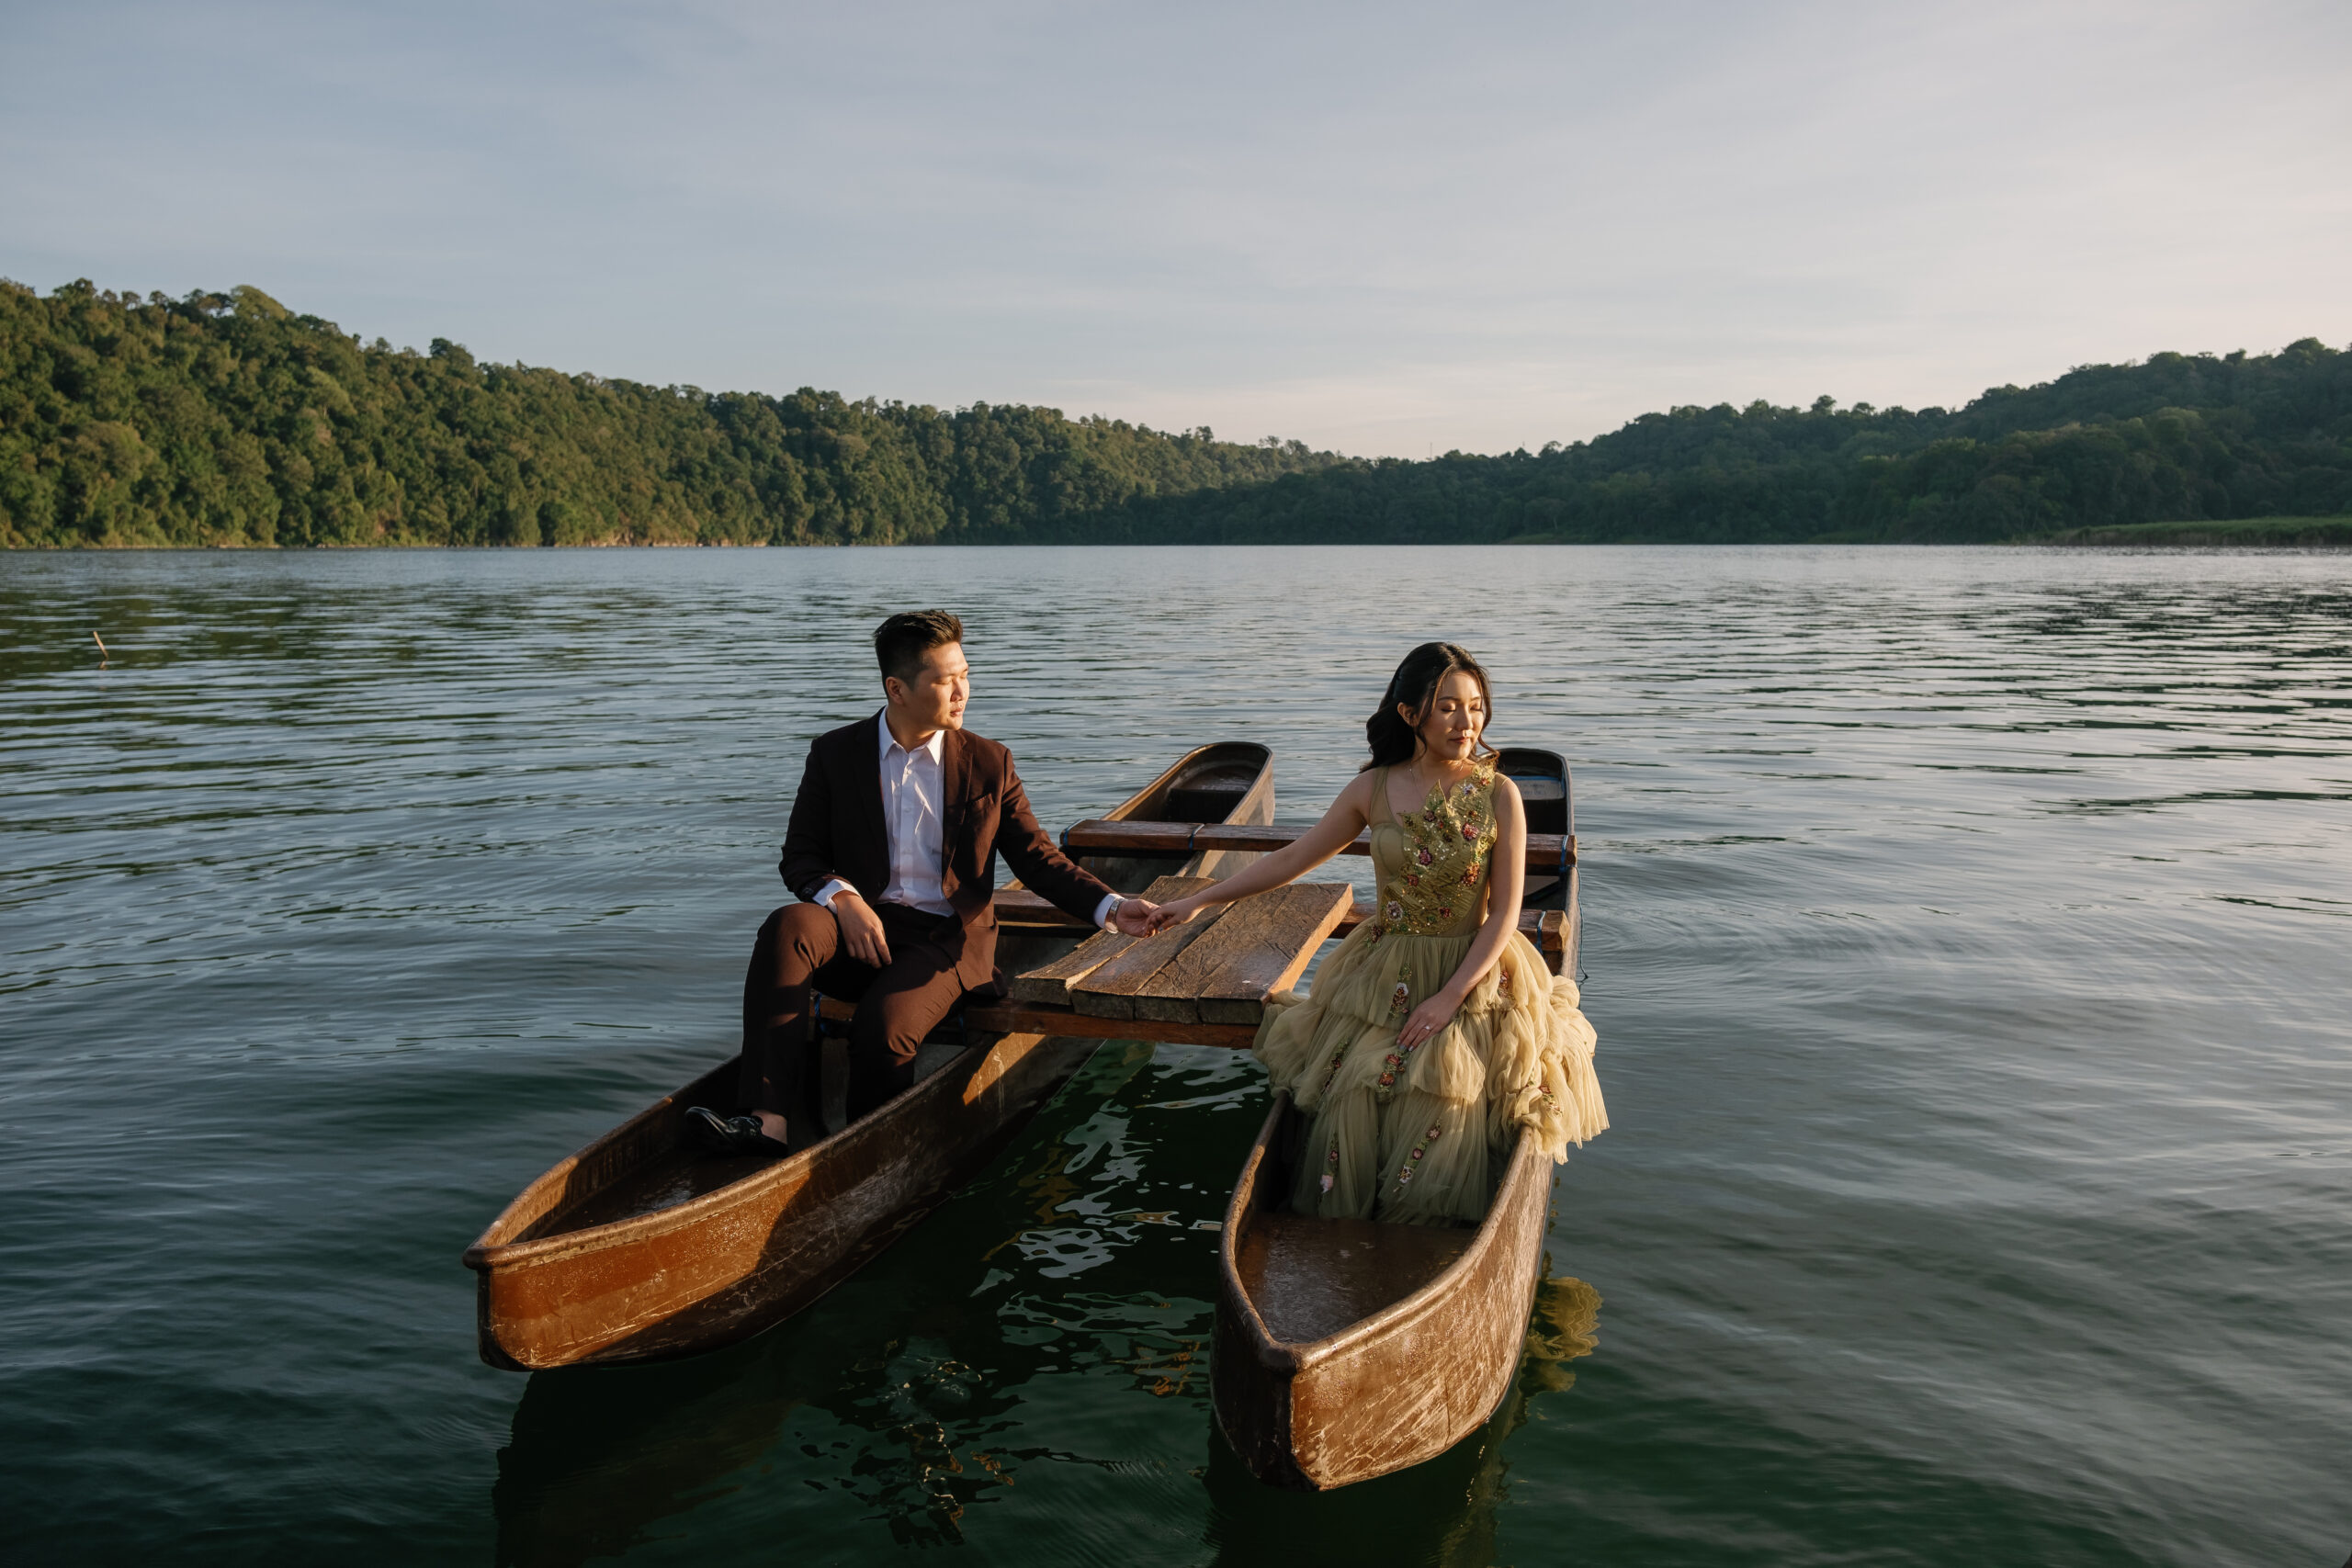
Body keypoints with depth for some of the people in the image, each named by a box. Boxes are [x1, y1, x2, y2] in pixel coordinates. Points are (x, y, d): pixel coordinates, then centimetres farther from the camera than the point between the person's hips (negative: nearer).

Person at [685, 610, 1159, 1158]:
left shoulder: (988, 764, 6)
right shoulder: (836, 753, 7)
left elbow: (1038, 860, 7)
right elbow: (799, 856, 7)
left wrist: (1109, 907, -9)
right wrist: (843, 898, -15)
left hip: (946, 938, -1)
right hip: (860, 927, 2)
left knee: (882, 1028, -30)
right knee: (786, 928, -31)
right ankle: (771, 1119, -39)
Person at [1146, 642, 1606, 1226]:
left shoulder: (1499, 794, -8)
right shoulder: (1374, 789, -3)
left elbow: (1504, 912, -8)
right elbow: (1293, 857, 6)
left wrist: (1450, 996, -17)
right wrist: (1198, 900, 5)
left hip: (1475, 974, -2)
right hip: (1386, 973, 2)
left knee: (1441, 1102, -21)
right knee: (1354, 1095, -19)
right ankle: (1342, 1243, 1)